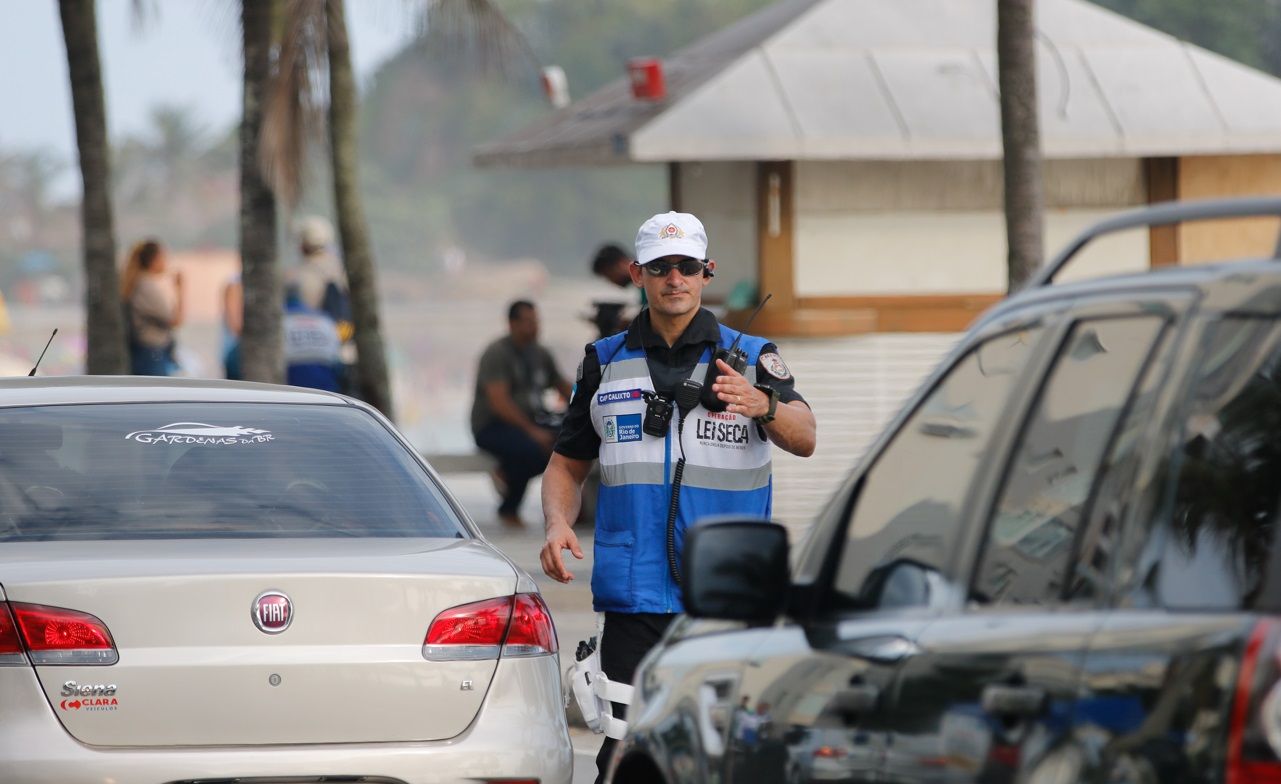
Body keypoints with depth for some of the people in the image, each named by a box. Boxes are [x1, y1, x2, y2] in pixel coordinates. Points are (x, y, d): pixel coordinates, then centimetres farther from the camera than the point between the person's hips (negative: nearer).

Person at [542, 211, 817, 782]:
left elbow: (804, 439, -9)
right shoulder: (606, 363, 13)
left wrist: (763, 405, -31)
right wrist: (558, 523, -2)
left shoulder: (751, 357, 6)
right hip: (634, 597, 1)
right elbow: (568, 463, 19)